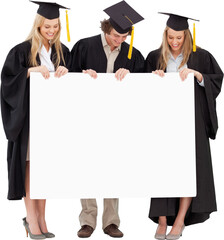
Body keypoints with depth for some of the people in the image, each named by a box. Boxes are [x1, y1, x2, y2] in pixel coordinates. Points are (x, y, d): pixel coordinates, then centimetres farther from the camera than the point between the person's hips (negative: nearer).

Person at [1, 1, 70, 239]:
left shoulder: (62, 51, 10)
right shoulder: (22, 50, -4)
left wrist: (65, 72, -10)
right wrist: (33, 70, -21)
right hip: (28, 114, -4)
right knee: (30, 162, -2)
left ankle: (40, 217, 13)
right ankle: (31, 217, 4)